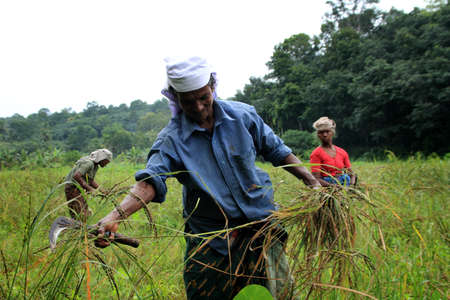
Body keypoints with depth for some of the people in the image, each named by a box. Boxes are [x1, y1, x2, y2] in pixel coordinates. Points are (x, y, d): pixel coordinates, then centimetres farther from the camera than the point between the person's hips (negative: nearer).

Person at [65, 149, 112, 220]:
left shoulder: (94, 165, 11)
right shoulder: (88, 163, -20)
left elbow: (91, 181, 19)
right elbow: (76, 176, -31)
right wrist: (88, 188, -28)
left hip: (78, 190, 10)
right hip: (73, 188, -10)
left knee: (86, 214, 10)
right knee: (81, 216, -12)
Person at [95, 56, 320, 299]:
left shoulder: (243, 115, -5)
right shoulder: (171, 138, -12)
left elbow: (276, 151, 6)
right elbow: (150, 181, -26)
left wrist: (311, 180, 3)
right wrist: (116, 216, -42)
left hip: (261, 223, 2)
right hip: (210, 239, -1)